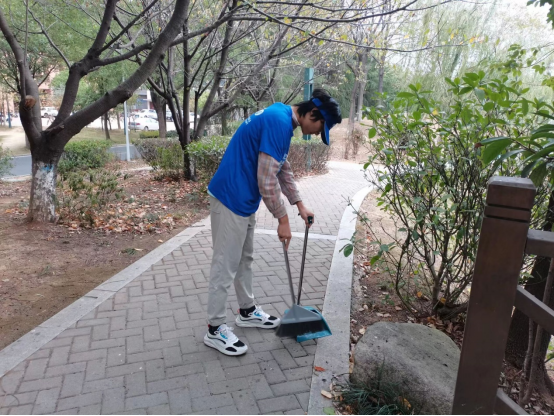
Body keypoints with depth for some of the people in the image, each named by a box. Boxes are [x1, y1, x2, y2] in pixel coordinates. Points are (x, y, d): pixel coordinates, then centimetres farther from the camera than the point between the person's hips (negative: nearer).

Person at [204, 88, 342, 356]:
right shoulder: (279, 122, -21)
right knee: (225, 266, -1)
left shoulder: (281, 120, 11)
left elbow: (283, 170, 20)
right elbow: (267, 179, -24)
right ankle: (215, 329, 13)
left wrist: (300, 205, 20)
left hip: (244, 200, 10)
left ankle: (247, 311, 36)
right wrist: (283, 219, -15)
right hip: (231, 199, -10)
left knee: (244, 259, 20)